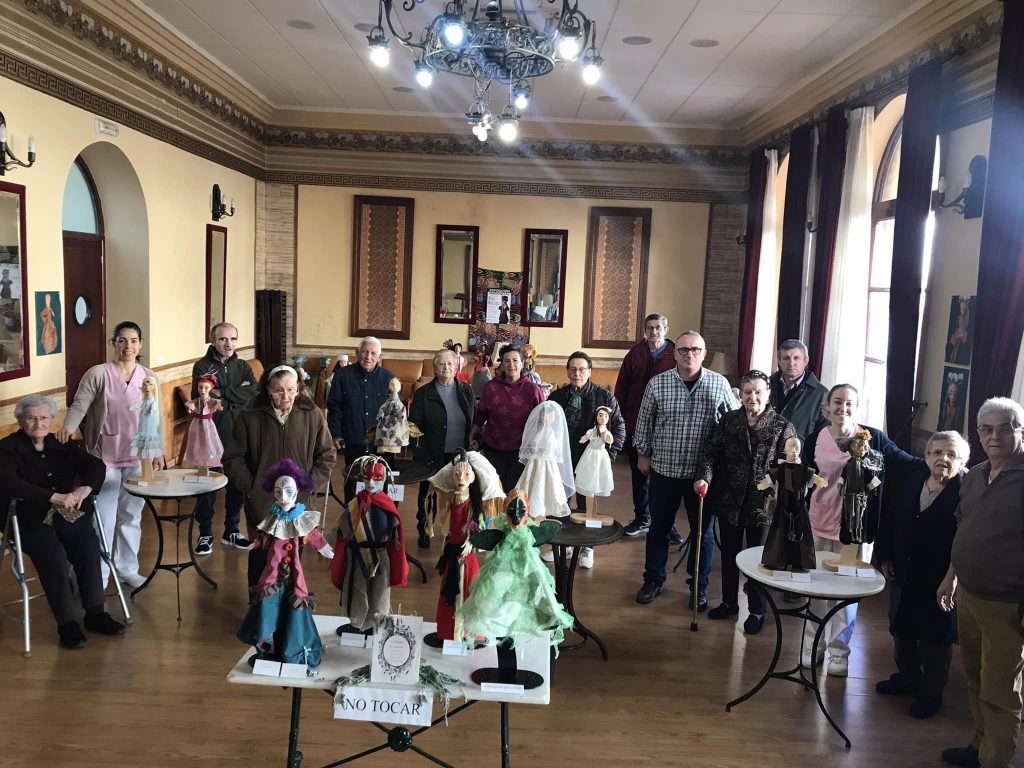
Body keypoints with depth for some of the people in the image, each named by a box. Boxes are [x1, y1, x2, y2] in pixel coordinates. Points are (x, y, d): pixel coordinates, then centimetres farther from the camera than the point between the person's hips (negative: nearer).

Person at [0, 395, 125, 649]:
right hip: (31, 519, -3)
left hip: (69, 515, 3)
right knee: (54, 556, -30)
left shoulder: (61, 445, 13)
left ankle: (95, 613, -14)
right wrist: (54, 498, -28)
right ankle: (67, 624, -19)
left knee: (88, 547, -25)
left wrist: (84, 489, -18)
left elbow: (97, 465, 6)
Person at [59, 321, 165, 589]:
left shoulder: (150, 378, 3)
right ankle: (97, 575, 14)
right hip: (105, 458, -3)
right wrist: (67, 428, -28)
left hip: (138, 458, 3)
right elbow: (79, 406, -9)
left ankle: (127, 569, 27)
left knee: (131, 516, 13)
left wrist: (159, 452, 6)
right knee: (103, 518, -1)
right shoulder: (97, 374, -8)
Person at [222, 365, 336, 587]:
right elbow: (233, 457, 0)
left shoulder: (312, 414, -5)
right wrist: (250, 487, -6)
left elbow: (327, 455, 3)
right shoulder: (250, 416, -8)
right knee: (260, 555, 11)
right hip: (261, 502, -1)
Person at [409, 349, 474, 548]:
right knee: (428, 494, 11)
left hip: (459, 455, 2)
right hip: (432, 456, -2)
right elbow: (414, 424, -5)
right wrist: (421, 453, -13)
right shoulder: (424, 393, -3)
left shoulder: (466, 391, 5)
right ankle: (423, 530, 27)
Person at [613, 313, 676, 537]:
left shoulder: (675, 356, -5)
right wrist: (621, 419, 3)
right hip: (636, 425, 4)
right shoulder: (635, 355, 5)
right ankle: (642, 519, 28)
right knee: (639, 474, 14)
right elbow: (621, 390, 7)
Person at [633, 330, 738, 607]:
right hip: (664, 469, 0)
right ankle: (653, 580, 28)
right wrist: (643, 454, 8)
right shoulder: (657, 383, -5)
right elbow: (644, 422, 5)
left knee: (703, 531, 11)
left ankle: (699, 586, 27)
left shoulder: (719, 384, -5)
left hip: (704, 472, 0)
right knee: (659, 527, 12)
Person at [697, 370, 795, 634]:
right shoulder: (728, 420, 1)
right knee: (729, 555, 17)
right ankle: (729, 603, 35)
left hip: (762, 504, -3)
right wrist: (705, 477, -21)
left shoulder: (782, 426, -7)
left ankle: (756, 611, 27)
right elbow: (712, 451, -4)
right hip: (729, 501, 3)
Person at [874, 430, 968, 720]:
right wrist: (885, 556, 6)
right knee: (901, 631, 21)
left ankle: (931, 693, 29)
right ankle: (907, 678, 42)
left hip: (940, 582, -6)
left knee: (935, 641, 10)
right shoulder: (912, 481, 1)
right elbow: (890, 520, 9)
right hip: (904, 575, 6)